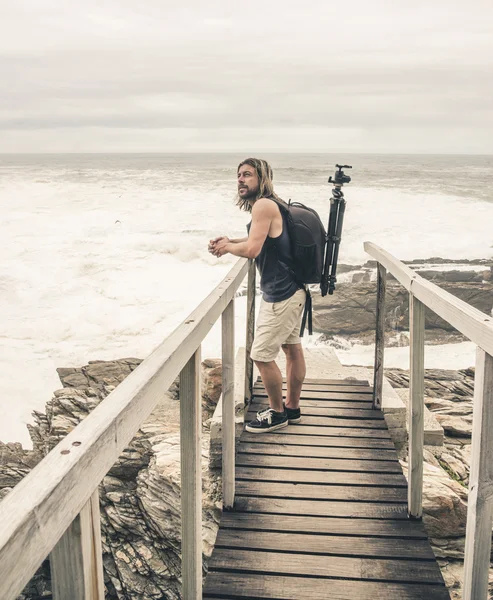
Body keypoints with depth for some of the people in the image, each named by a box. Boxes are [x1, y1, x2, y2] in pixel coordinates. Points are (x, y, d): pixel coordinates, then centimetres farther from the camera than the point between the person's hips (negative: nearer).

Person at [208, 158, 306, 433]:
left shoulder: (264, 205, -19)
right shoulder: (272, 204, 11)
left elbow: (252, 249, -25)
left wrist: (227, 247, -6)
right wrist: (230, 241, 11)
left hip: (281, 296, -10)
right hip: (293, 290, 10)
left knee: (262, 356, -1)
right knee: (293, 348, 18)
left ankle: (277, 413, 15)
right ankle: (292, 408, 32)